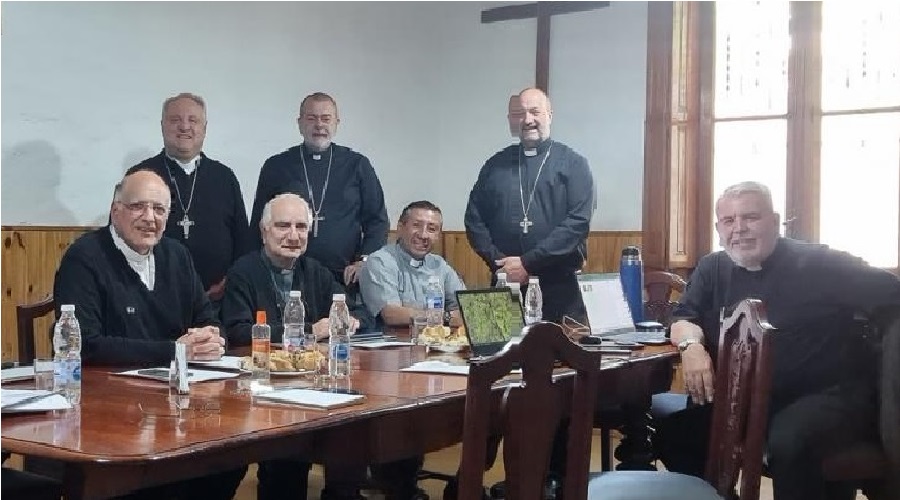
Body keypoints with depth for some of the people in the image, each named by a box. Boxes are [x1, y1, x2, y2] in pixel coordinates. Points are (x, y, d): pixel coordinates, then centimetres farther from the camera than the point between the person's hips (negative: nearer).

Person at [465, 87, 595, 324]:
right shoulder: (496, 165, 13)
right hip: (505, 285, 3)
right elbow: (474, 218, 10)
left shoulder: (573, 164, 3)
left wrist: (528, 262, -14)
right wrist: (500, 262, -5)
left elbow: (578, 222, -8)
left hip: (560, 287, -2)